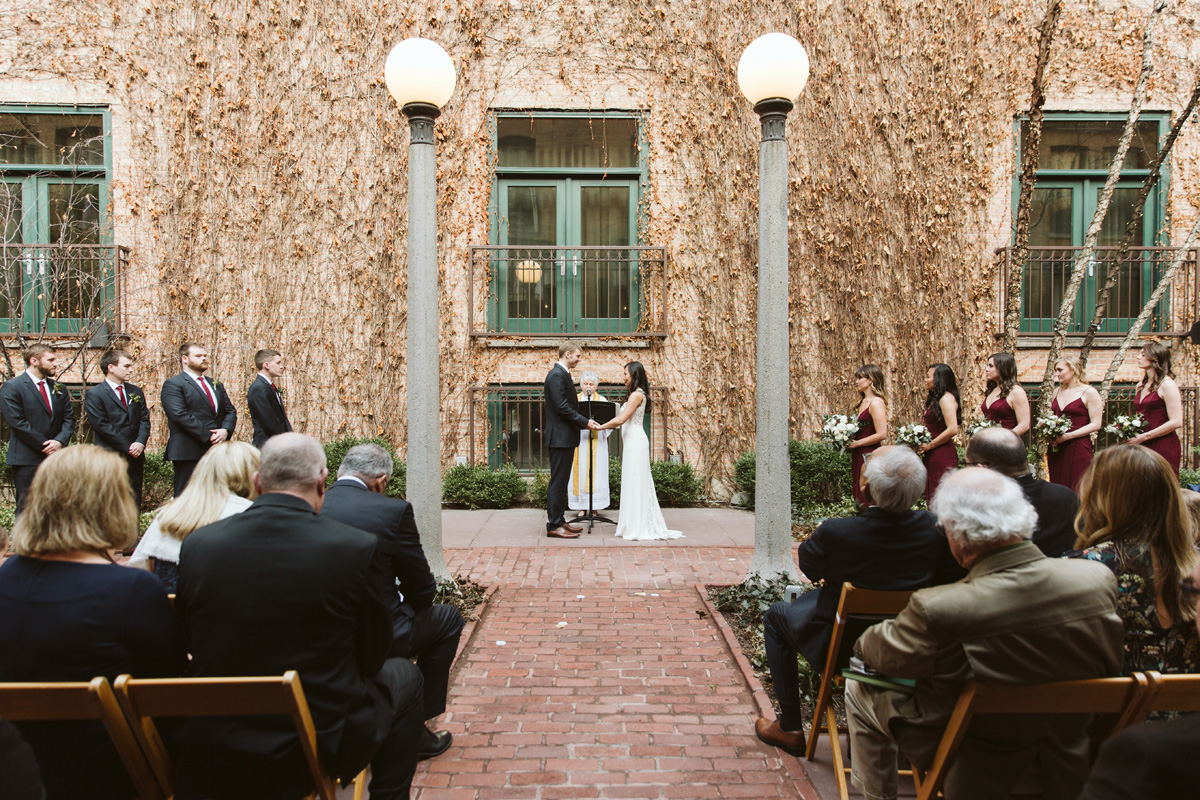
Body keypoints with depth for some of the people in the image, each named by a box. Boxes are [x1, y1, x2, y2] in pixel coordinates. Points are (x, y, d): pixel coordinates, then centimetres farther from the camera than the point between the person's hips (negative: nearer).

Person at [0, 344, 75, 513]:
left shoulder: (58, 388, 15)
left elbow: (69, 418, 10)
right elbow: (17, 423, -10)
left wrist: (60, 441, -9)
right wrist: (46, 447, -12)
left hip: (56, 456, 5)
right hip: (27, 460, -5)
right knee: (26, 508, -1)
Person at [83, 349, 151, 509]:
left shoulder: (136, 392, 15)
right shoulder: (94, 394, -4)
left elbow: (144, 420, 10)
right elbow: (102, 426, -10)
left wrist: (140, 443, -9)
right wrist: (128, 448, -13)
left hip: (135, 457, 6)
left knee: (134, 505, 7)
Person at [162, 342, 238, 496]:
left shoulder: (216, 384, 22)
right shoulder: (173, 384, -1)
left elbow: (230, 410, 15)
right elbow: (180, 415, -14)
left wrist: (226, 430, -7)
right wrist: (209, 436, -17)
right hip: (189, 453, -6)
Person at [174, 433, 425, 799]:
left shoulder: (198, 545, -8)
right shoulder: (358, 547, -18)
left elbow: (190, 646, 5)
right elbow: (372, 657, -5)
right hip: (319, 750, -3)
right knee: (401, 676, 23)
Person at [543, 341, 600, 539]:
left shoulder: (563, 374, 17)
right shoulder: (556, 376, -16)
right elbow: (562, 407, -22)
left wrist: (585, 421, 9)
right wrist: (585, 423, -15)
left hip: (565, 437, 11)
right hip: (560, 437, -11)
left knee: (561, 480, 14)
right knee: (557, 481, -6)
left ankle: (559, 520, 21)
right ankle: (553, 525, -1)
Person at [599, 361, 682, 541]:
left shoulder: (637, 395, -14)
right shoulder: (637, 394, 17)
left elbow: (621, 419, -21)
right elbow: (623, 420, 16)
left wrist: (600, 427, -14)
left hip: (635, 442, -10)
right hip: (633, 441, 10)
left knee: (635, 482, -6)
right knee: (636, 483, 12)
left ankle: (638, 528, -1)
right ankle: (641, 525, 17)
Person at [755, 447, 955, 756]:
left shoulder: (834, 532, -30)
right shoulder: (934, 528, -19)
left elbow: (808, 565, -10)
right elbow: (941, 579, 0)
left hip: (841, 649, -4)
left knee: (777, 616, 23)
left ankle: (790, 728, 27)